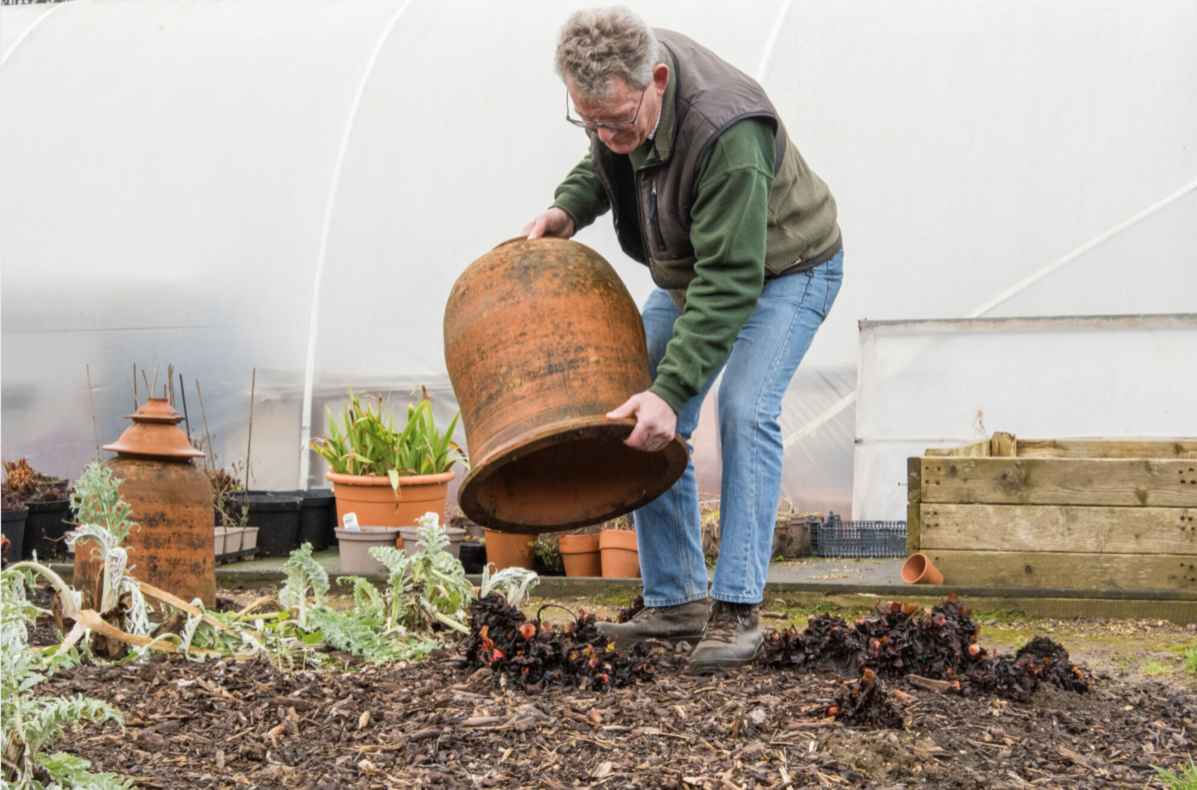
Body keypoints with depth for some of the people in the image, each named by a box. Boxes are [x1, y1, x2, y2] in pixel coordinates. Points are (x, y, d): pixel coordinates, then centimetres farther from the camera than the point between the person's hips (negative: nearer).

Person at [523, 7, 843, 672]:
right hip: (688, 272, 8)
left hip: (783, 270, -8)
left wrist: (672, 390, -47)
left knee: (746, 410, -26)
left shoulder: (726, 134, -42)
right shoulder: (616, 81, -18)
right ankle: (676, 602, 8)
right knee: (638, 422, 1)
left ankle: (737, 611, -23)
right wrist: (572, 205, -13)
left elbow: (730, 283, -41)